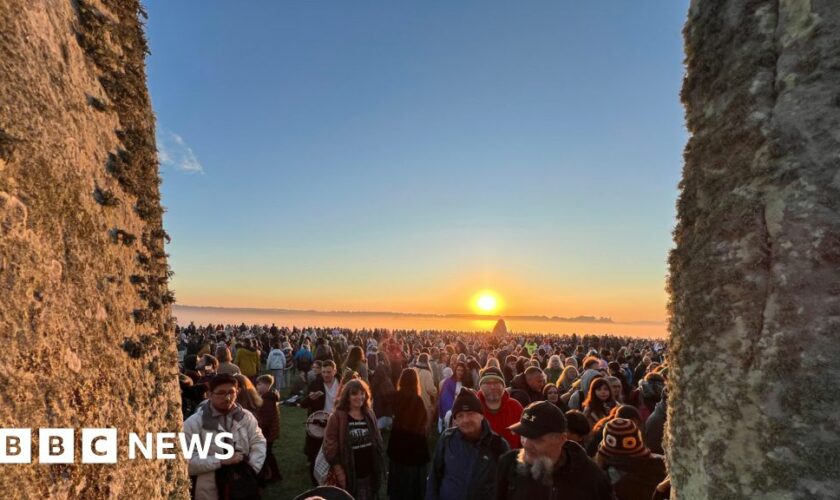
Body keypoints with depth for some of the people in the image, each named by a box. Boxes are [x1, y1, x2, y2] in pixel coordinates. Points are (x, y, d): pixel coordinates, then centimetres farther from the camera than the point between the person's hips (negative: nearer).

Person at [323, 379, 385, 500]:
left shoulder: (370, 415, 6)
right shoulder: (337, 417, -12)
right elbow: (330, 447, -13)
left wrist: (378, 470, 10)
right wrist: (339, 472, -14)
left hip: (368, 475, 5)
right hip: (348, 476, -5)